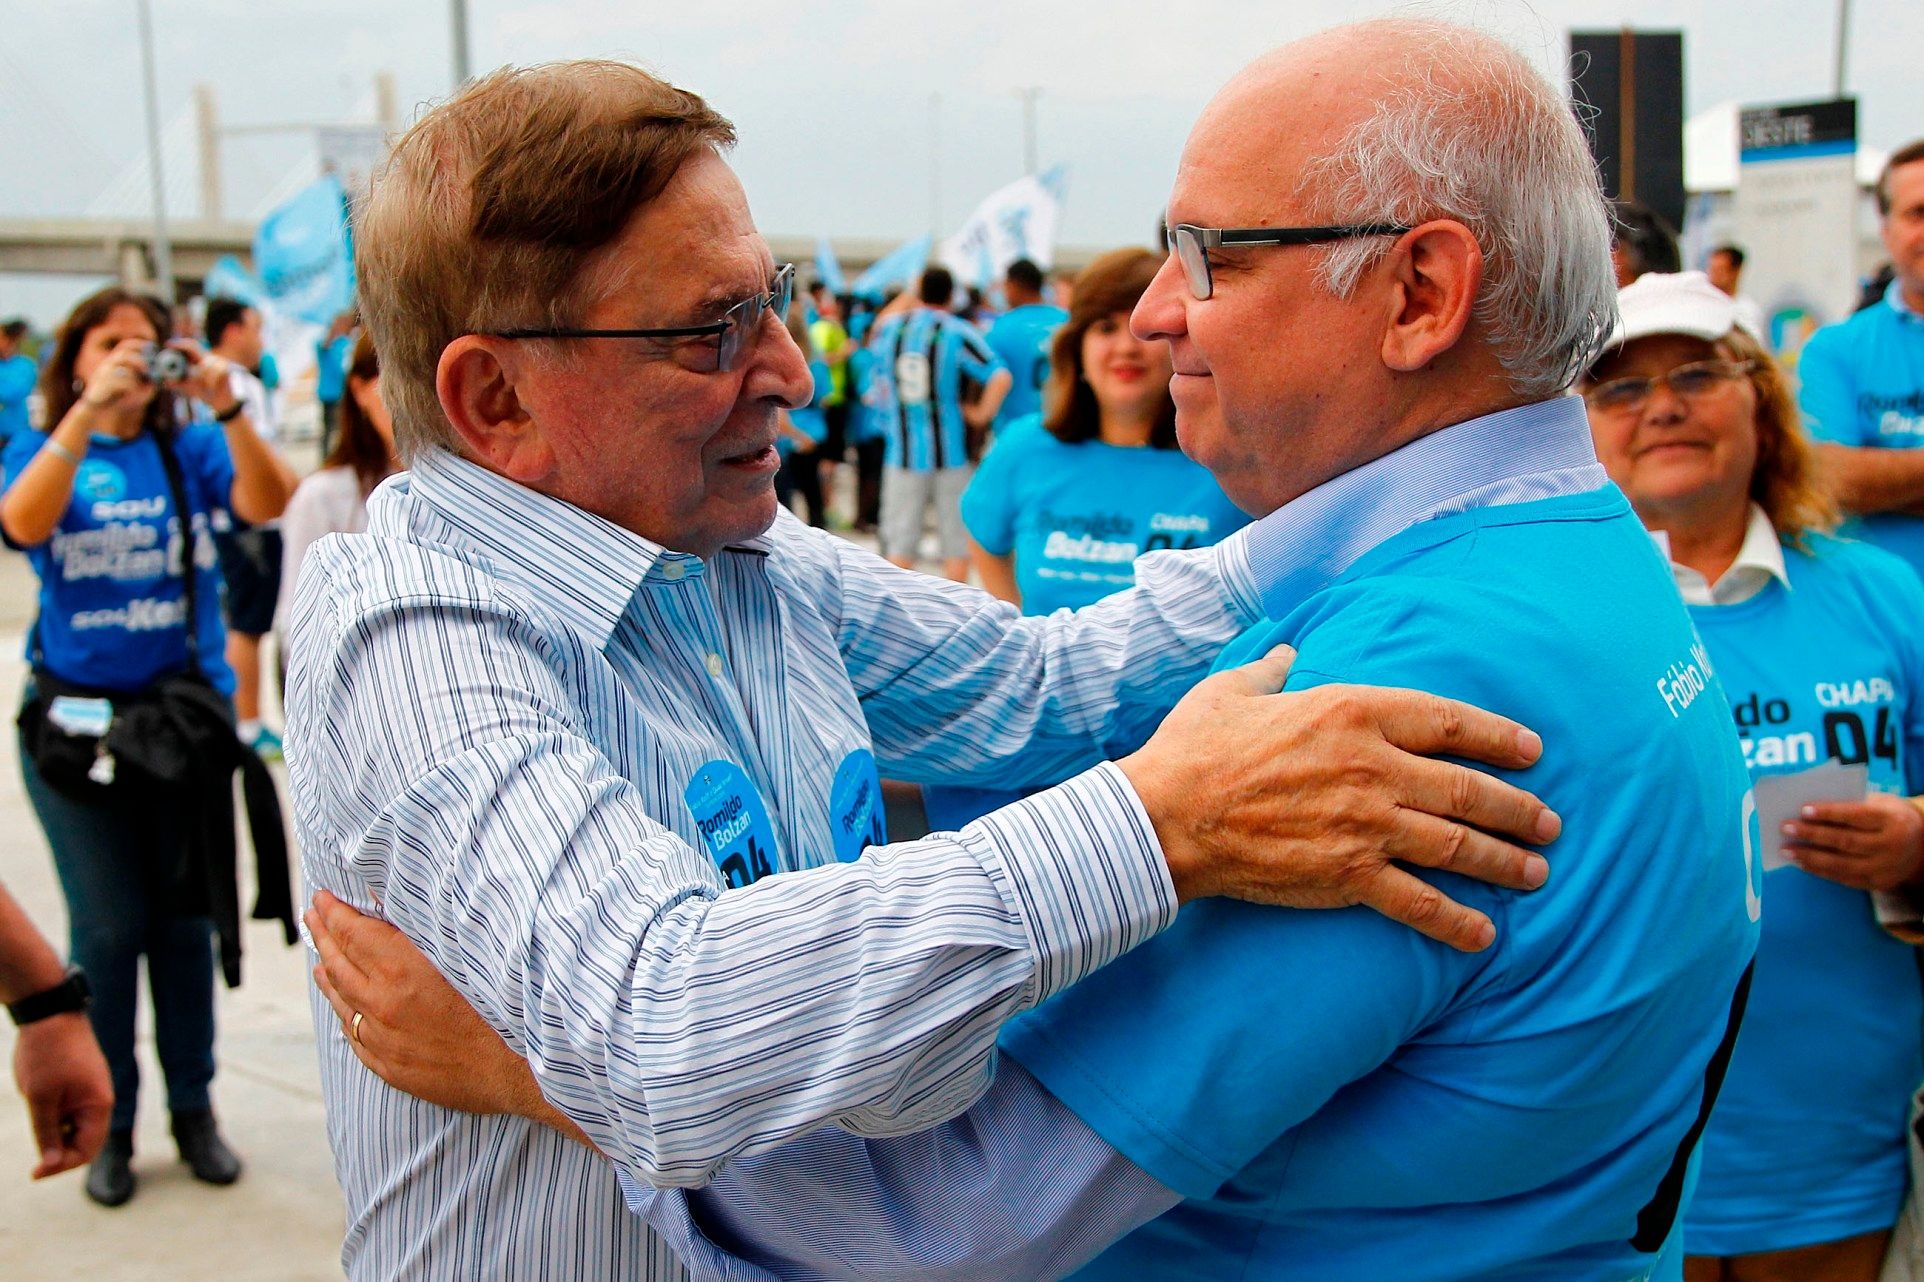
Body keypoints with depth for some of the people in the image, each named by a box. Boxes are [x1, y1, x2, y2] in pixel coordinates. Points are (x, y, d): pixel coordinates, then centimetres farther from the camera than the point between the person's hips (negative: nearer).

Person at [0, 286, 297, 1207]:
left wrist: (229, 410, -29)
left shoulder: (191, 450, 2)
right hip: (76, 718, -1)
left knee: (184, 917, 9)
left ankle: (193, 1108, 22)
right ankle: (107, 1122, 18)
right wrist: (90, 408, -29)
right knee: (107, 928, 5)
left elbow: (268, 505, -15)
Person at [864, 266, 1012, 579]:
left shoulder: (888, 328, 3)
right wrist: (982, 414, -11)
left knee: (900, 537, 8)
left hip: (903, 450, 3)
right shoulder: (958, 333, -9)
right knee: (956, 535, 6)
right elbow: (999, 377, -22)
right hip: (951, 449, -2)